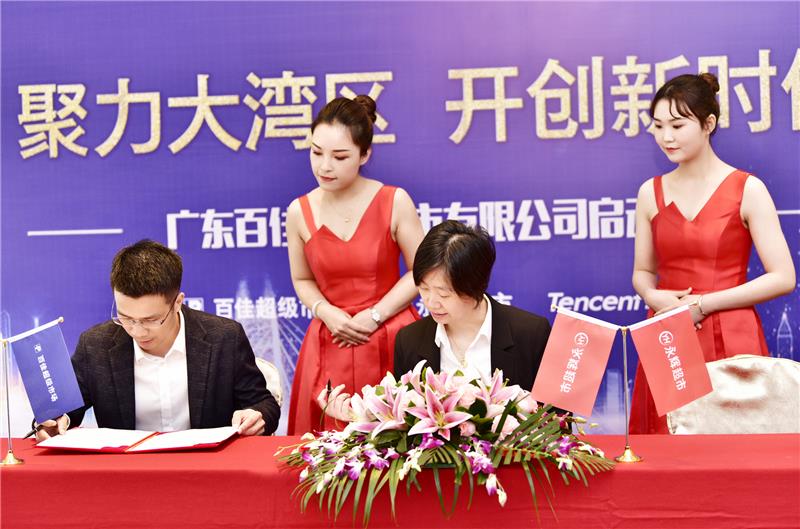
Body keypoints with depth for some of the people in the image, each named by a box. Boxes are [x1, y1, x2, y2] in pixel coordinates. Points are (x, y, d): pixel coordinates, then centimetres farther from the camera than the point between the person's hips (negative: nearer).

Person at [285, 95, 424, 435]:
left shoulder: (394, 202, -7)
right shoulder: (299, 212, 0)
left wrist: (374, 316, -9)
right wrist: (326, 313, -7)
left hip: (391, 342, -2)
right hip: (331, 345, 2)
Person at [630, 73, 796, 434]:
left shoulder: (747, 189, -3)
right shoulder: (651, 193, 7)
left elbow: (783, 278, -6)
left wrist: (703, 304, -12)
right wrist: (653, 297, -7)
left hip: (731, 343, -3)